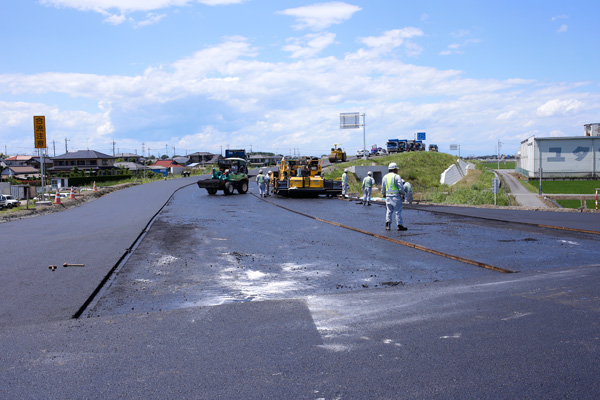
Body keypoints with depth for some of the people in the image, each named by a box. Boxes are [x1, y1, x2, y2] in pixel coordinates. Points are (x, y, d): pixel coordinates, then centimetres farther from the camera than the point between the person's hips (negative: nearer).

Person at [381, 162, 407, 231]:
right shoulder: (397, 176, -8)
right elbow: (400, 187, -12)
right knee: (398, 211, 1)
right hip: (396, 196, -5)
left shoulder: (385, 177, 10)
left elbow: (383, 188, 15)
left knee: (389, 211, 9)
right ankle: (399, 225, 3)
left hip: (388, 196, 5)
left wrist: (384, 195, 29)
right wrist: (403, 193, 4)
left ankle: (387, 225, 3)